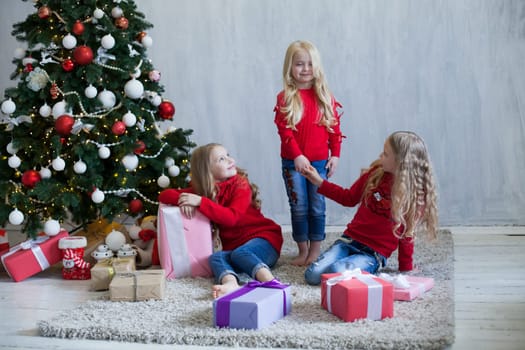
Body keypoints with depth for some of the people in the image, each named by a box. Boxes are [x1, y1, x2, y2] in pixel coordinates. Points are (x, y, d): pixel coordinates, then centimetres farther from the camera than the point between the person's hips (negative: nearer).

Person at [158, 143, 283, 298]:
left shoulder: (240, 184, -6)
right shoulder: (201, 189, 7)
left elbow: (231, 217, -21)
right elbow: (165, 195, 3)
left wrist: (201, 202, -25)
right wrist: (183, 199, -19)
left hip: (263, 238, -4)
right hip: (233, 246, 4)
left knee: (240, 253, -34)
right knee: (216, 257, -27)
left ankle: (270, 281, -58)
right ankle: (230, 283, -57)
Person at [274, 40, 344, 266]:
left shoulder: (325, 97, 3)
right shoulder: (285, 99, -2)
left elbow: (334, 128, 6)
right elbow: (285, 131, -9)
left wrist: (335, 155, 0)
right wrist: (297, 156, -18)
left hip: (319, 161, 1)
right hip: (293, 162, -1)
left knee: (317, 207, 5)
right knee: (298, 207, 6)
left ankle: (315, 251, 14)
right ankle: (303, 251, 15)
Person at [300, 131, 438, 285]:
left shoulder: (415, 193, -10)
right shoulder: (375, 173, 1)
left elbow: (407, 232, -1)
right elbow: (349, 198, 16)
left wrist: (406, 267, 5)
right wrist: (320, 182, 10)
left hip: (375, 253, -4)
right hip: (350, 239, 4)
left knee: (336, 272, -31)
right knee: (312, 275, -15)